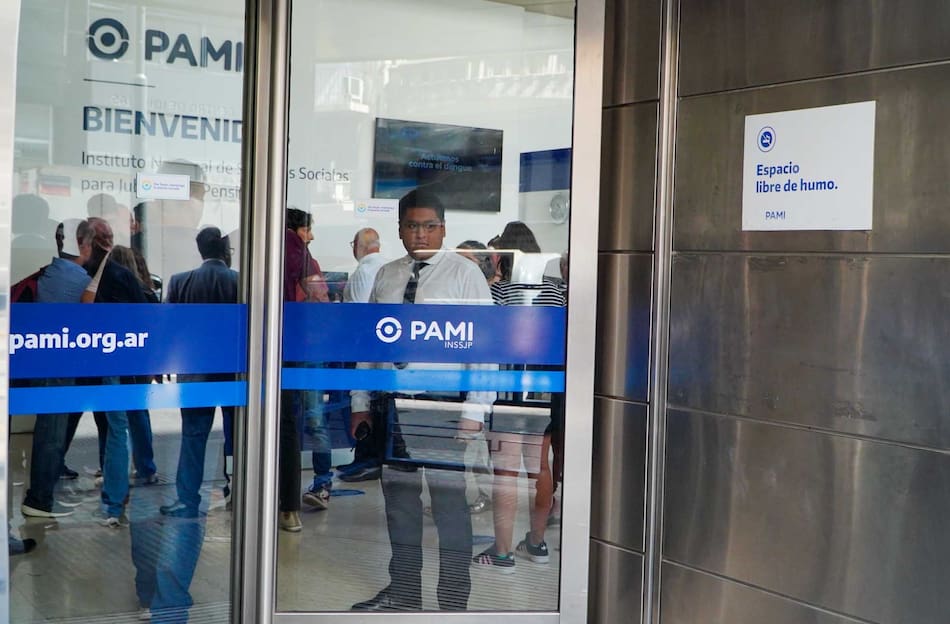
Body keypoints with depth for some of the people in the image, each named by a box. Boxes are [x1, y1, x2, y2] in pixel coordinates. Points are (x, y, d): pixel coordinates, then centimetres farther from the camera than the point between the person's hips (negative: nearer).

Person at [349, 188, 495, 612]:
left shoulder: (464, 274, -4)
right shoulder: (386, 276, 11)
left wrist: (474, 412, -15)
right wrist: (360, 402, 10)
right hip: (393, 402, 5)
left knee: (450, 499, -1)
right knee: (399, 498, 14)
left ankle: (454, 600, 11)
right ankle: (402, 592, 28)